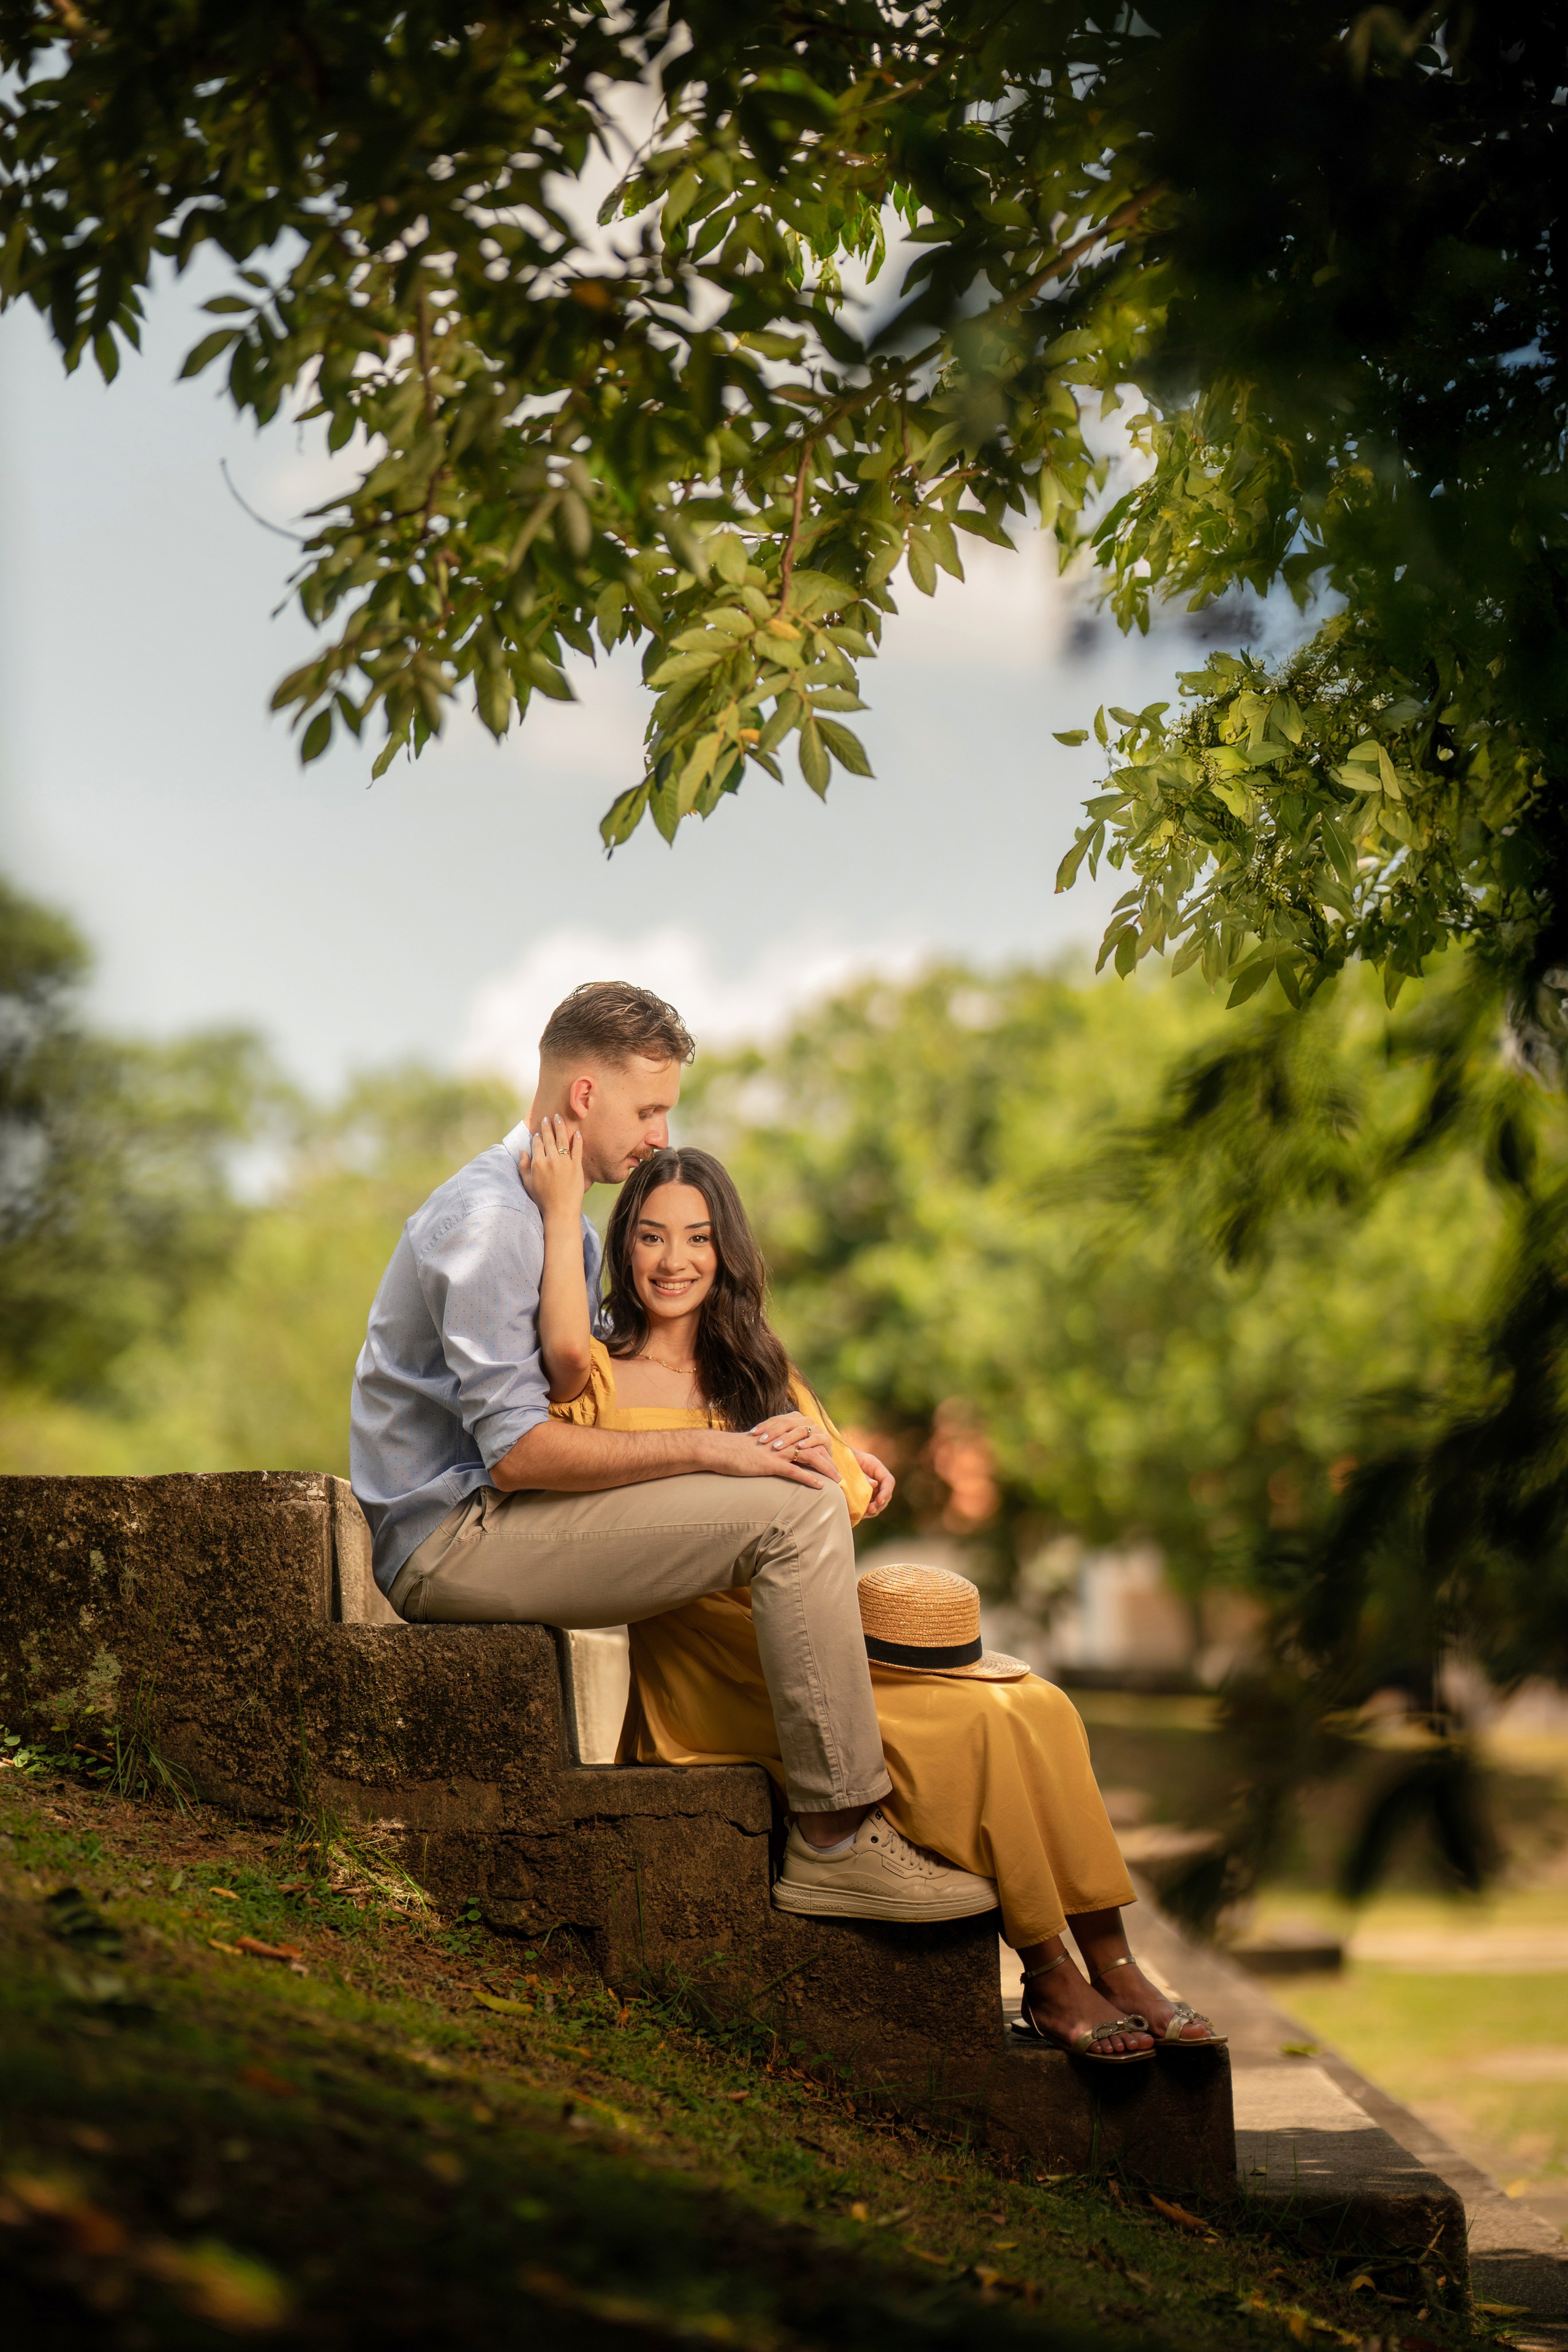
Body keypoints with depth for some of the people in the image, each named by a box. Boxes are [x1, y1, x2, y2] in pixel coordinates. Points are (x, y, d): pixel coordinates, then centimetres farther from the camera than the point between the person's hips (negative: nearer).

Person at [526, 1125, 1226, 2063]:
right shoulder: (602, 1374, 6)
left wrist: (823, 1454, -9)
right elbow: (563, 1347, -21)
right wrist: (561, 1206, -12)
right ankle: (1050, 1980, -18)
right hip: (704, 1660, -6)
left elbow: (855, 1501, 13)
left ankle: (1112, 1964, -20)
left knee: (1036, 1704, -20)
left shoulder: (758, 1369, 24)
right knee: (976, 1721, -26)